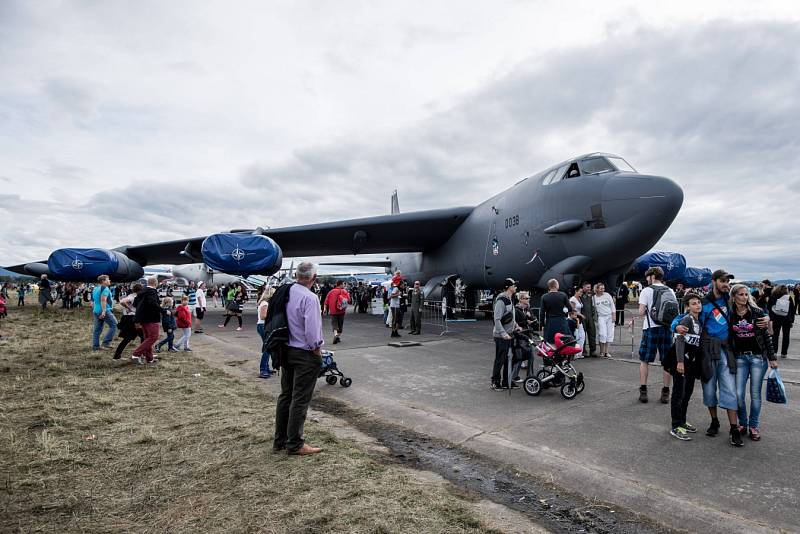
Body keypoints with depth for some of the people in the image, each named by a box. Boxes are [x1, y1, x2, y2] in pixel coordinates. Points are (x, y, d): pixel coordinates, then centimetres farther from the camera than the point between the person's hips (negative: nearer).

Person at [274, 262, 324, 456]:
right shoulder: (310, 298, -20)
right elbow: (312, 329, -23)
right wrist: (317, 350, -7)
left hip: (286, 351, 8)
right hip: (305, 354, -8)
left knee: (285, 395, 17)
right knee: (300, 400, 3)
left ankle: (280, 440, 27)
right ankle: (295, 444, 13)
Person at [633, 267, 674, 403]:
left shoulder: (646, 291, -5)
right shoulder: (670, 291, 9)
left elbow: (641, 312, -11)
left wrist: (635, 318, 9)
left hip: (651, 328, -4)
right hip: (667, 328, 4)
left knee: (644, 360, 6)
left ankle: (643, 391, 5)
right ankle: (666, 392, 13)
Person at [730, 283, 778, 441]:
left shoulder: (757, 312, -4)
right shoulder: (730, 315, 0)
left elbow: (766, 336, -1)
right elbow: (728, 338, 6)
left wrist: (772, 358, 0)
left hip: (758, 356, -1)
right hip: (740, 357, 1)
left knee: (755, 393, 5)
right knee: (738, 394, -2)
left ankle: (753, 426, 19)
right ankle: (742, 423, 18)